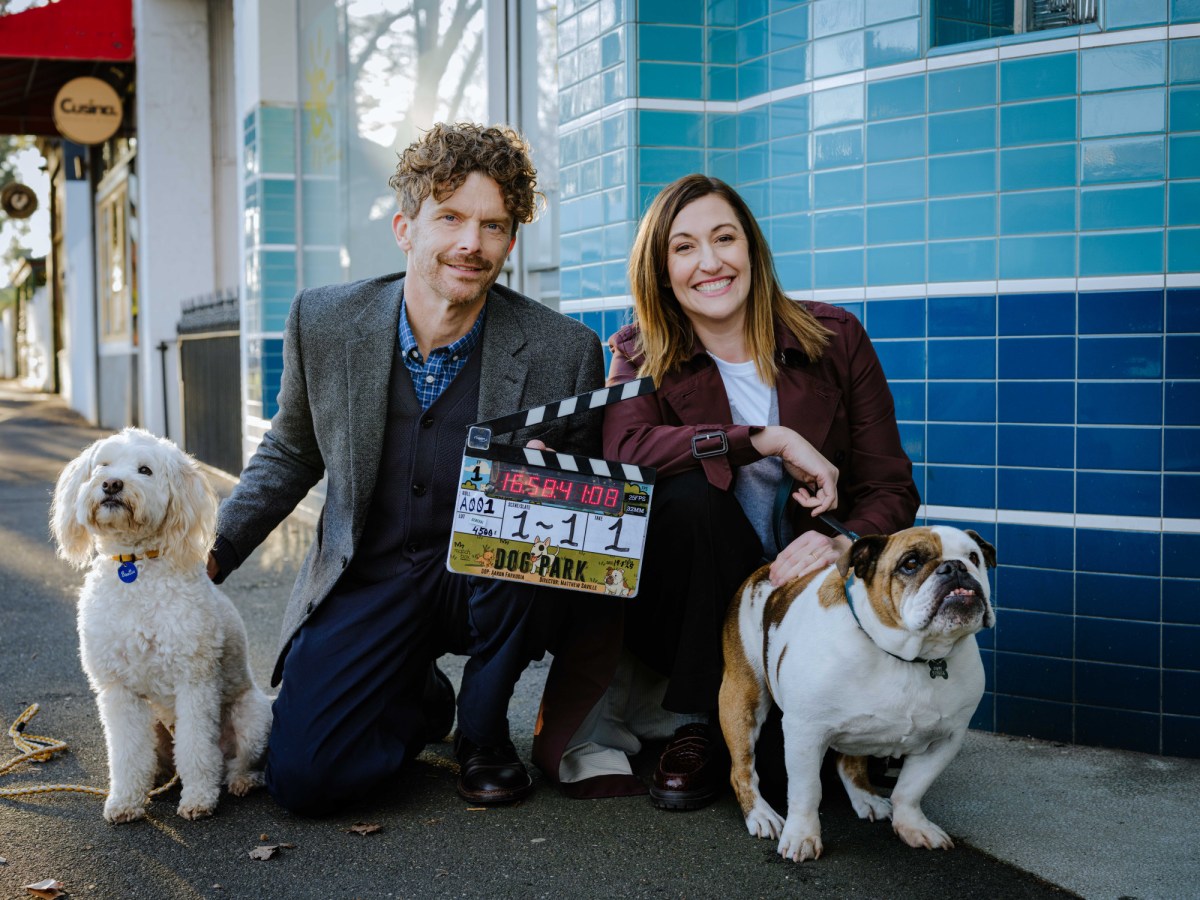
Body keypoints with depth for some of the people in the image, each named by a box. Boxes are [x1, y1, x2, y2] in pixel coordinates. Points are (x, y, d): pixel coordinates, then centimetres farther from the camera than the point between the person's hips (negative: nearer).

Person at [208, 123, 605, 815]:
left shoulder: (564, 351, -12)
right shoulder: (324, 322, -5)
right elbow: (292, 454, 11)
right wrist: (214, 549, 1)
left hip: (490, 584, -1)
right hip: (366, 580, 1)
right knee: (302, 777, -16)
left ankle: (484, 730, -6)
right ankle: (422, 701, 19)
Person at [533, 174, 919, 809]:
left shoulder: (835, 338, -2)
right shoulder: (642, 355, -3)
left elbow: (890, 488, -4)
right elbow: (621, 444, -26)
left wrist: (844, 544, -27)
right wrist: (771, 440, -29)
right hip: (702, 601, 1)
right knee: (685, 492, -31)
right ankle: (698, 723, -16)